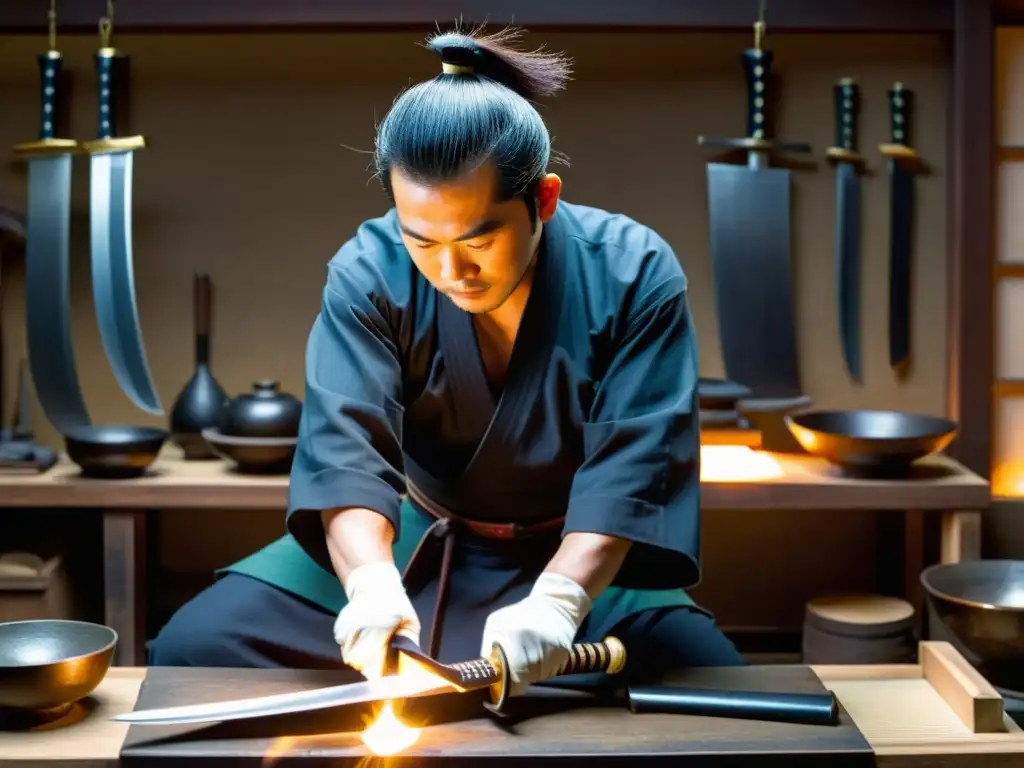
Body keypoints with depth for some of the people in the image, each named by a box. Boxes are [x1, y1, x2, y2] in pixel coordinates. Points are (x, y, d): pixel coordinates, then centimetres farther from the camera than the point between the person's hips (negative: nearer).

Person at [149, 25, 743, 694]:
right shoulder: (370, 273, -16)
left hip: (576, 558, 0)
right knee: (192, 649, -15)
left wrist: (558, 600, -41)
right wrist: (370, 581, -44)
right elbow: (346, 448, -24)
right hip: (402, 546, 1)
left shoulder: (635, 278, -19)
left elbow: (629, 464, -25)